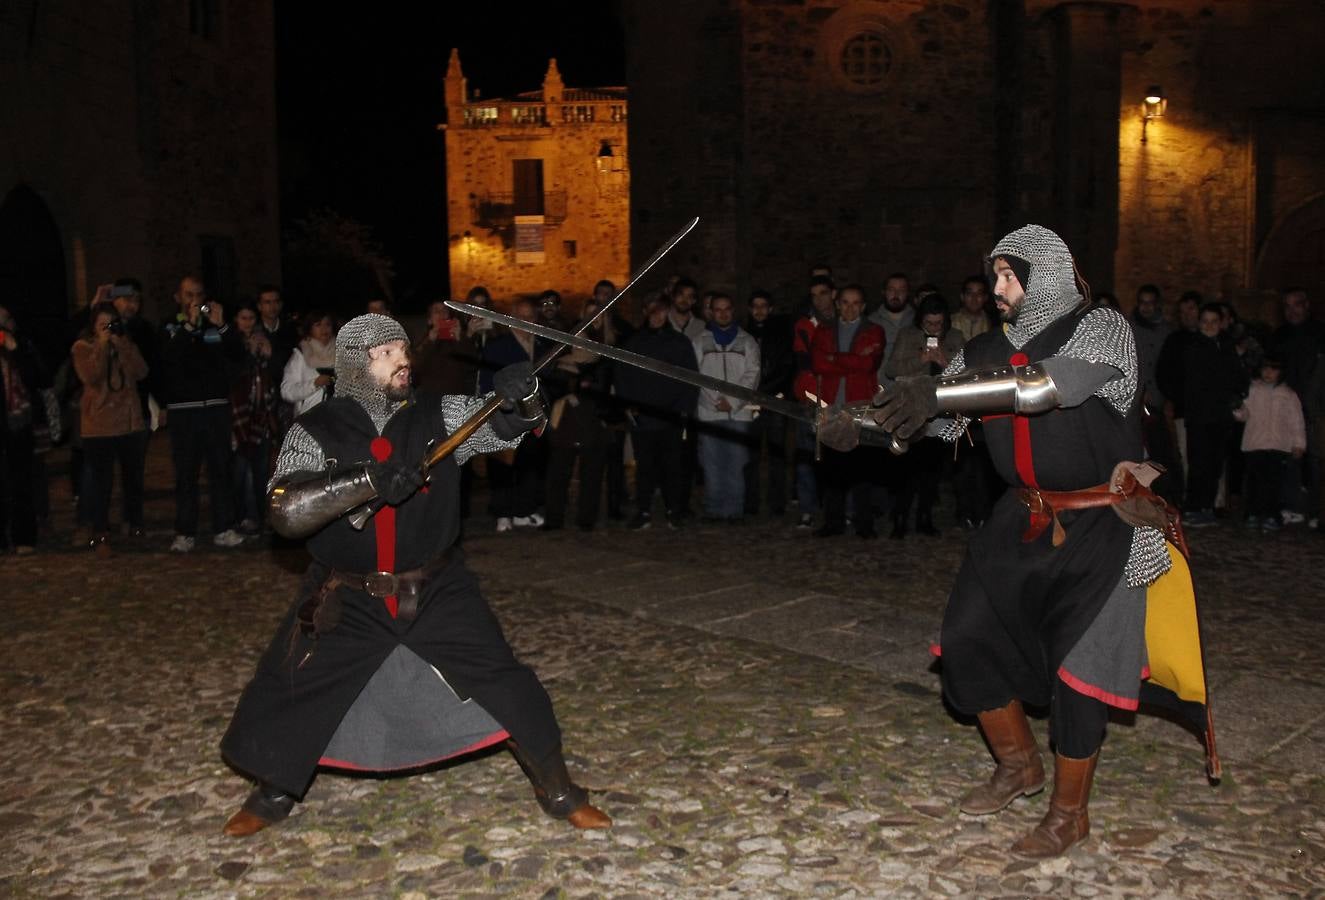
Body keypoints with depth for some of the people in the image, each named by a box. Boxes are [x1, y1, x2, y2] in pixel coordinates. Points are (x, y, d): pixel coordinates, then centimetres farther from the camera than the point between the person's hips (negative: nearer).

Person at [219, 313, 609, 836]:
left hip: (436, 591, 1)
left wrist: (522, 395, -33)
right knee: (285, 694, 5)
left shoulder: (437, 416, -4)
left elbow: (509, 425, -10)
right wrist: (368, 481, -35)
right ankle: (274, 793, 36)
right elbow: (286, 511, -24)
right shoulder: (317, 431, -10)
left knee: (505, 683, -4)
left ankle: (557, 790, 17)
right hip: (347, 600, 0)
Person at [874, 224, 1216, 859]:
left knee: (1078, 663, -3)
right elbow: (928, 419, 0)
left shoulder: (1101, 327, -12)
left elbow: (1049, 385, -32)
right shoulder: (989, 351, 5)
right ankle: (1018, 765, 26)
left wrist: (940, 390, -38)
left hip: (1102, 526, -6)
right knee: (968, 637, 2)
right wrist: (862, 422, -20)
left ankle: (1070, 812, 17)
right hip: (1027, 520, 6)